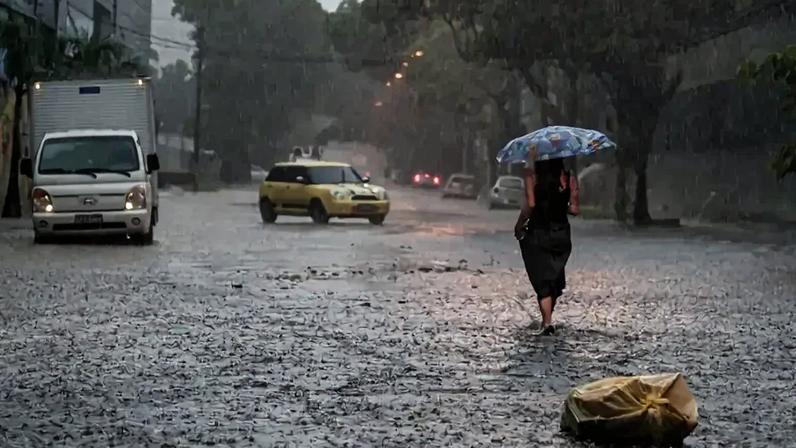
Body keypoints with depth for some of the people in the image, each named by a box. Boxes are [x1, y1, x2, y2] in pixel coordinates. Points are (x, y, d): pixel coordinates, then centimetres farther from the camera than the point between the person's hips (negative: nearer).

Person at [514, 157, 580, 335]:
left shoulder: (532, 176, -7)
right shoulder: (569, 178, 0)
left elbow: (530, 204, -16)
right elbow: (575, 209, -2)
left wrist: (519, 225, -4)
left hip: (537, 233, -3)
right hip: (561, 234, 3)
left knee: (542, 281, 1)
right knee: (555, 279, 17)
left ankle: (547, 322, -9)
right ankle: (547, 319, 22)